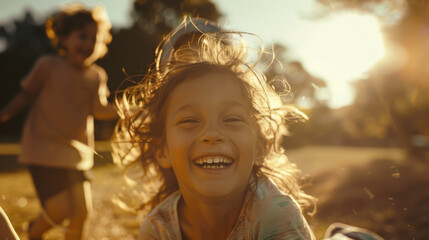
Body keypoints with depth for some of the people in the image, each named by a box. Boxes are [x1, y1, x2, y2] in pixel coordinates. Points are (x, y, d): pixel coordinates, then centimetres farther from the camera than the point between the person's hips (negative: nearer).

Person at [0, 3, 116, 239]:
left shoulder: (96, 76, 3)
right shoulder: (48, 65, -7)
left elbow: (100, 109, -4)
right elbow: (26, 94, 3)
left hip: (77, 153, 4)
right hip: (44, 150, -4)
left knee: (81, 212, 5)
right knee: (59, 211, -11)